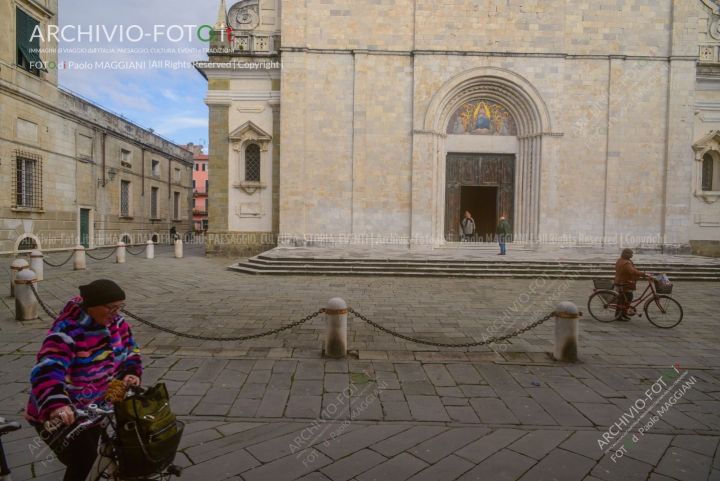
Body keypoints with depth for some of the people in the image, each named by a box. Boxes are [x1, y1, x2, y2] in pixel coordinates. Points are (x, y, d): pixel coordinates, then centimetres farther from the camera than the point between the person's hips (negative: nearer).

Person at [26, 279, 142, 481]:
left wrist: (131, 372, -15)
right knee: (83, 461, -10)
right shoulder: (67, 332, -29)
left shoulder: (115, 322, -6)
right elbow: (47, 371, -41)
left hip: (93, 408, 7)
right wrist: (55, 404, -56)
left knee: (87, 455, 22)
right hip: (60, 414, -7)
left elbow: (129, 349, 4)